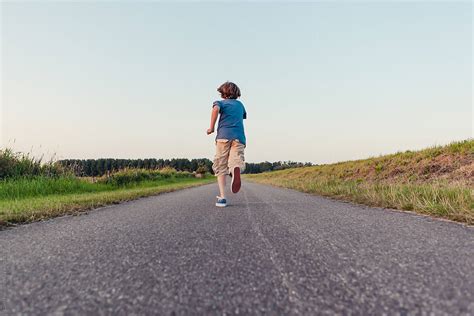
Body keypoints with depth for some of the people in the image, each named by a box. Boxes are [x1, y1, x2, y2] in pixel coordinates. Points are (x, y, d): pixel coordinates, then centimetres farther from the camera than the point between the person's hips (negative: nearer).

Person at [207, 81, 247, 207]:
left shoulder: (220, 102, 16)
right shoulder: (240, 104, 28)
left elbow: (216, 109, -9)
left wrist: (211, 128, -4)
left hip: (224, 136, -2)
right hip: (239, 137, 2)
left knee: (220, 168, 5)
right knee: (236, 161, -14)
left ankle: (222, 197, -5)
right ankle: (236, 169, -53)